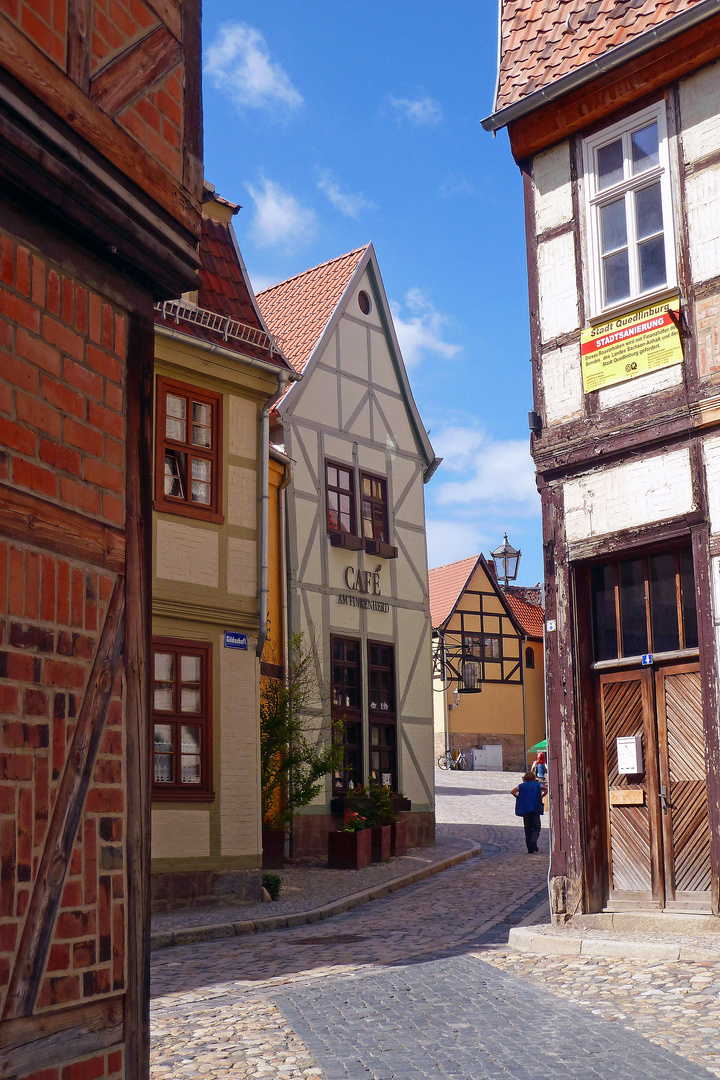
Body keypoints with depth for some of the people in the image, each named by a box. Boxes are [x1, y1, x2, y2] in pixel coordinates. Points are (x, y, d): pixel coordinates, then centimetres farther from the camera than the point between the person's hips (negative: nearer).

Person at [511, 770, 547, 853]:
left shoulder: (522, 786, 9)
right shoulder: (537, 785, 8)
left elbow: (513, 791, -4)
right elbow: (546, 789, -4)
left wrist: (519, 798, 4)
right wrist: (541, 797, 3)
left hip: (524, 808, 1)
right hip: (535, 809, -1)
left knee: (527, 829, 6)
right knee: (536, 827, 4)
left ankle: (530, 849, 3)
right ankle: (534, 840, -27)